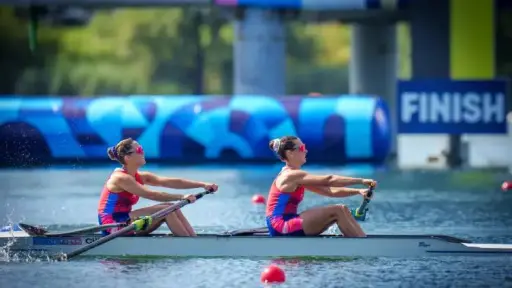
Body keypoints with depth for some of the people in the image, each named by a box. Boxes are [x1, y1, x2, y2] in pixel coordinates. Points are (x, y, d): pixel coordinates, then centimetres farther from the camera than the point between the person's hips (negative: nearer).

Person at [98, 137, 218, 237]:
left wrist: (202, 185, -10)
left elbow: (170, 182, 0)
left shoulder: (140, 177, 10)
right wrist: (181, 197, -29)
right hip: (113, 227, -9)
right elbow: (151, 195, -25)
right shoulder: (121, 178, -17)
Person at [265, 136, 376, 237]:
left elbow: (330, 191, 15)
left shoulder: (298, 178, 18)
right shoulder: (291, 175, -13)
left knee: (342, 210, 2)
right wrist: (361, 181, -17)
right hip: (281, 227, -10)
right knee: (338, 211, -14)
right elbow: (329, 180, -18)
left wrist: (358, 191, 3)